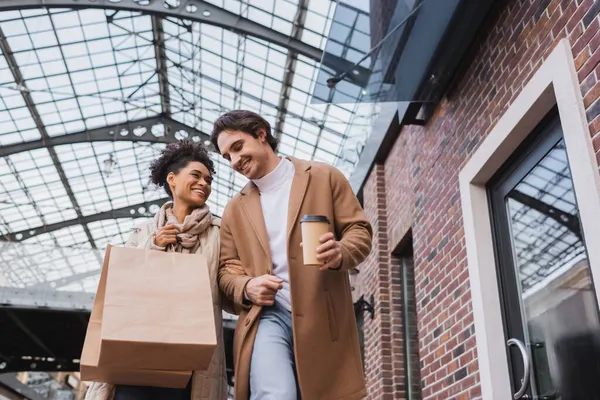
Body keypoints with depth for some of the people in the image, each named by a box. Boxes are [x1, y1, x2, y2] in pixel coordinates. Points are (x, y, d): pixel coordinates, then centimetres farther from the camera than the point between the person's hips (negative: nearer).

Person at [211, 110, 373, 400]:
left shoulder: (323, 177, 7)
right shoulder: (235, 209, 16)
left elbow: (359, 230, 4)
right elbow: (227, 268, 16)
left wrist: (341, 253, -19)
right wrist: (246, 287, -8)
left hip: (322, 316, -1)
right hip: (267, 316, 1)